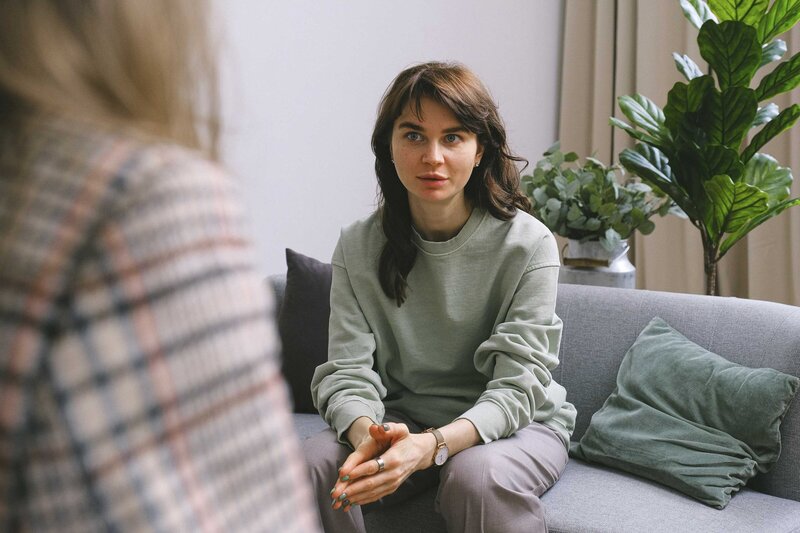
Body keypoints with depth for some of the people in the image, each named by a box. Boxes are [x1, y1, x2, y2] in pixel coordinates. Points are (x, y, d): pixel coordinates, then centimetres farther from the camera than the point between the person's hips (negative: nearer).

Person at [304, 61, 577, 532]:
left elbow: (518, 386, -19)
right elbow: (348, 370, -10)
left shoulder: (527, 244, -14)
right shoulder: (358, 247, -5)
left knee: (476, 476, -36)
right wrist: (368, 434, -34)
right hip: (404, 418, 3)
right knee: (314, 461, -25)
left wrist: (430, 446, -37)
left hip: (518, 423, -2)